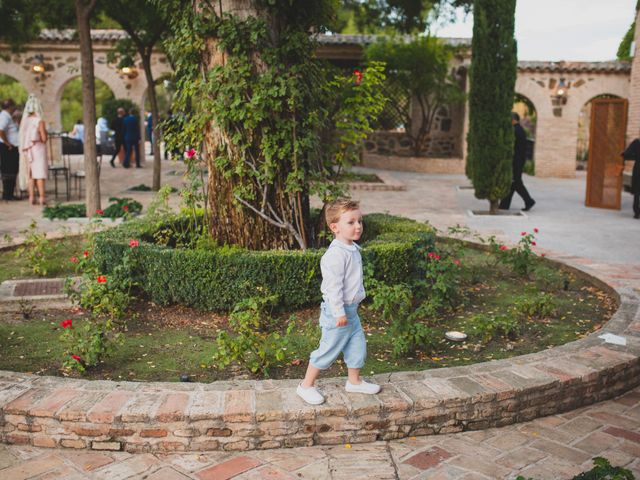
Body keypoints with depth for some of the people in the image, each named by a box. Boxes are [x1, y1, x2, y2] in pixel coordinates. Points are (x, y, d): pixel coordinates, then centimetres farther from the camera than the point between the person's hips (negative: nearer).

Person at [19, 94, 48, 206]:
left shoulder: (24, 121, 2)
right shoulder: (40, 121, -13)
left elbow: (22, 137, 7)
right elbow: (44, 138, -13)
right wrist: (45, 133, 5)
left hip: (28, 150, 5)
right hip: (39, 149, -5)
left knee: (31, 174, 12)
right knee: (40, 174, -3)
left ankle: (31, 197, 12)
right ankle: (41, 198, -5)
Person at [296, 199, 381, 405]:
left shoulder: (353, 249, 7)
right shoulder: (335, 254, -24)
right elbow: (333, 286, -25)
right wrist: (339, 312, -22)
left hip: (351, 310, 9)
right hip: (337, 311, -9)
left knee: (358, 345, 16)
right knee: (329, 349, 0)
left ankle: (354, 381, 34)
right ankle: (306, 385, 15)